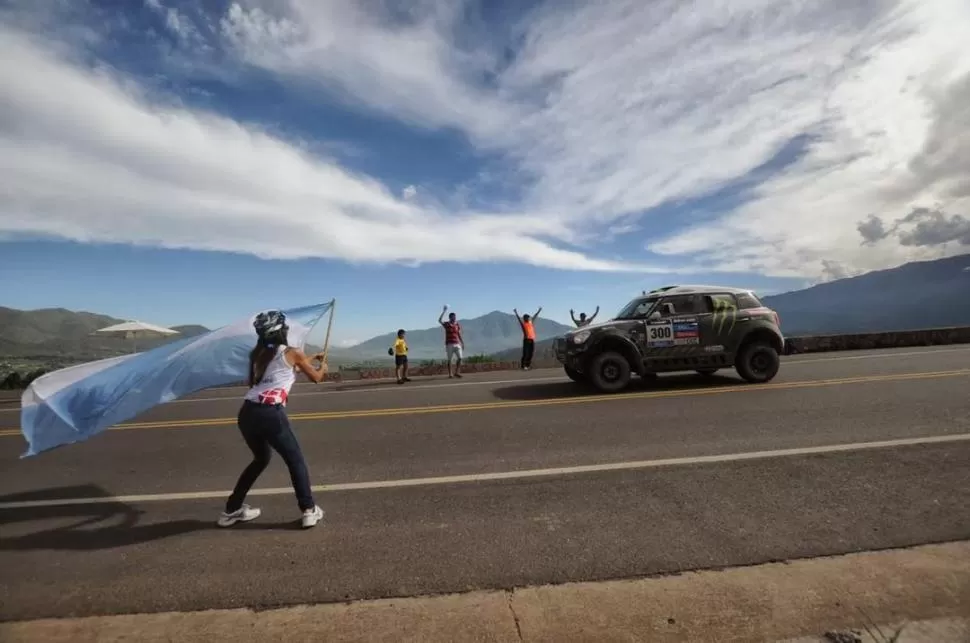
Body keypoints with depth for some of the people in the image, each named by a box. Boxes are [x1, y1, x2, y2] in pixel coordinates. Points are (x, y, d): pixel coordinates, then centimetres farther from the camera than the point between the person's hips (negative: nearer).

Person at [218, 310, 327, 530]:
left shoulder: (257, 355, 18)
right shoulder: (291, 353, 5)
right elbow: (317, 377, 18)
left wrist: (310, 359, 42)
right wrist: (323, 364, 38)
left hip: (247, 413, 6)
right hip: (271, 413, -6)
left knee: (261, 459, 29)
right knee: (295, 460, 12)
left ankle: (231, 510, 36)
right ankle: (309, 510, 12)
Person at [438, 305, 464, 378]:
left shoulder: (458, 325, 9)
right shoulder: (446, 324, -1)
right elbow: (439, 320, -19)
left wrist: (462, 343, 10)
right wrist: (444, 311, -25)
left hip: (457, 344, 3)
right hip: (449, 344, -3)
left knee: (459, 358, -5)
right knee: (449, 359, 1)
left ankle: (457, 372, 6)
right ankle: (450, 374, 8)